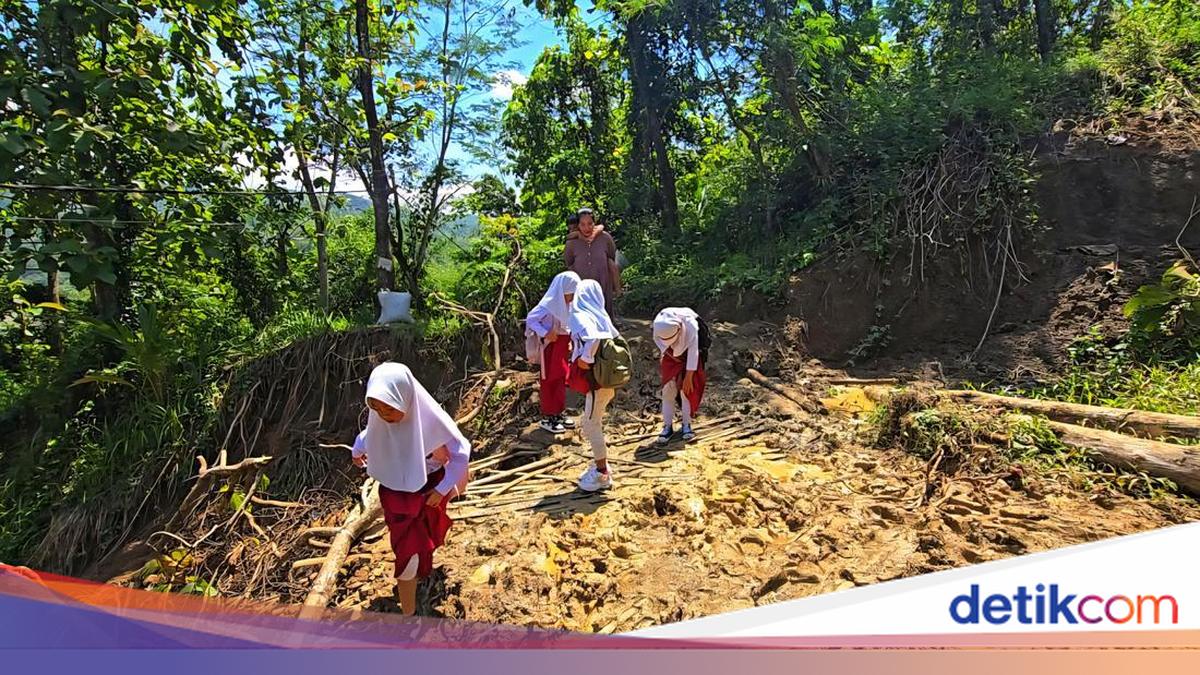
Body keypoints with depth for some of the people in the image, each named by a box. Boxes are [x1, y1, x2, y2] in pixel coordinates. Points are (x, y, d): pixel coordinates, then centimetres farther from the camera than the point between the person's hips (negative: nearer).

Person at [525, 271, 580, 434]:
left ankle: (558, 414, 28)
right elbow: (530, 319, -20)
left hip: (562, 346, 8)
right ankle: (547, 418, 14)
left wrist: (569, 338, 0)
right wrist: (545, 333, -26)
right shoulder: (549, 305, -21)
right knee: (549, 381, 2)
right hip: (550, 346, -8)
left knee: (561, 379, 15)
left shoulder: (566, 303, 3)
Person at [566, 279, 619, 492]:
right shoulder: (600, 315, 7)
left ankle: (602, 475, 11)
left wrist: (585, 359, -22)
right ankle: (600, 465, 30)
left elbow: (593, 338, -35)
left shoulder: (580, 316, -16)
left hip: (597, 381, -8)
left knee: (591, 425, 2)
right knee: (592, 423, 19)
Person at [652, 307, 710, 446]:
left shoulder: (690, 325, -37)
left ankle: (687, 425, 6)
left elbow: (693, 352, -28)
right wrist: (668, 353, -16)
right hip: (672, 354, 2)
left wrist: (688, 377, -23)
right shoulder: (659, 324, -30)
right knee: (668, 388, -6)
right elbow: (657, 340, -6)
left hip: (687, 352, -2)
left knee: (687, 389, -8)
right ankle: (667, 427, 1)